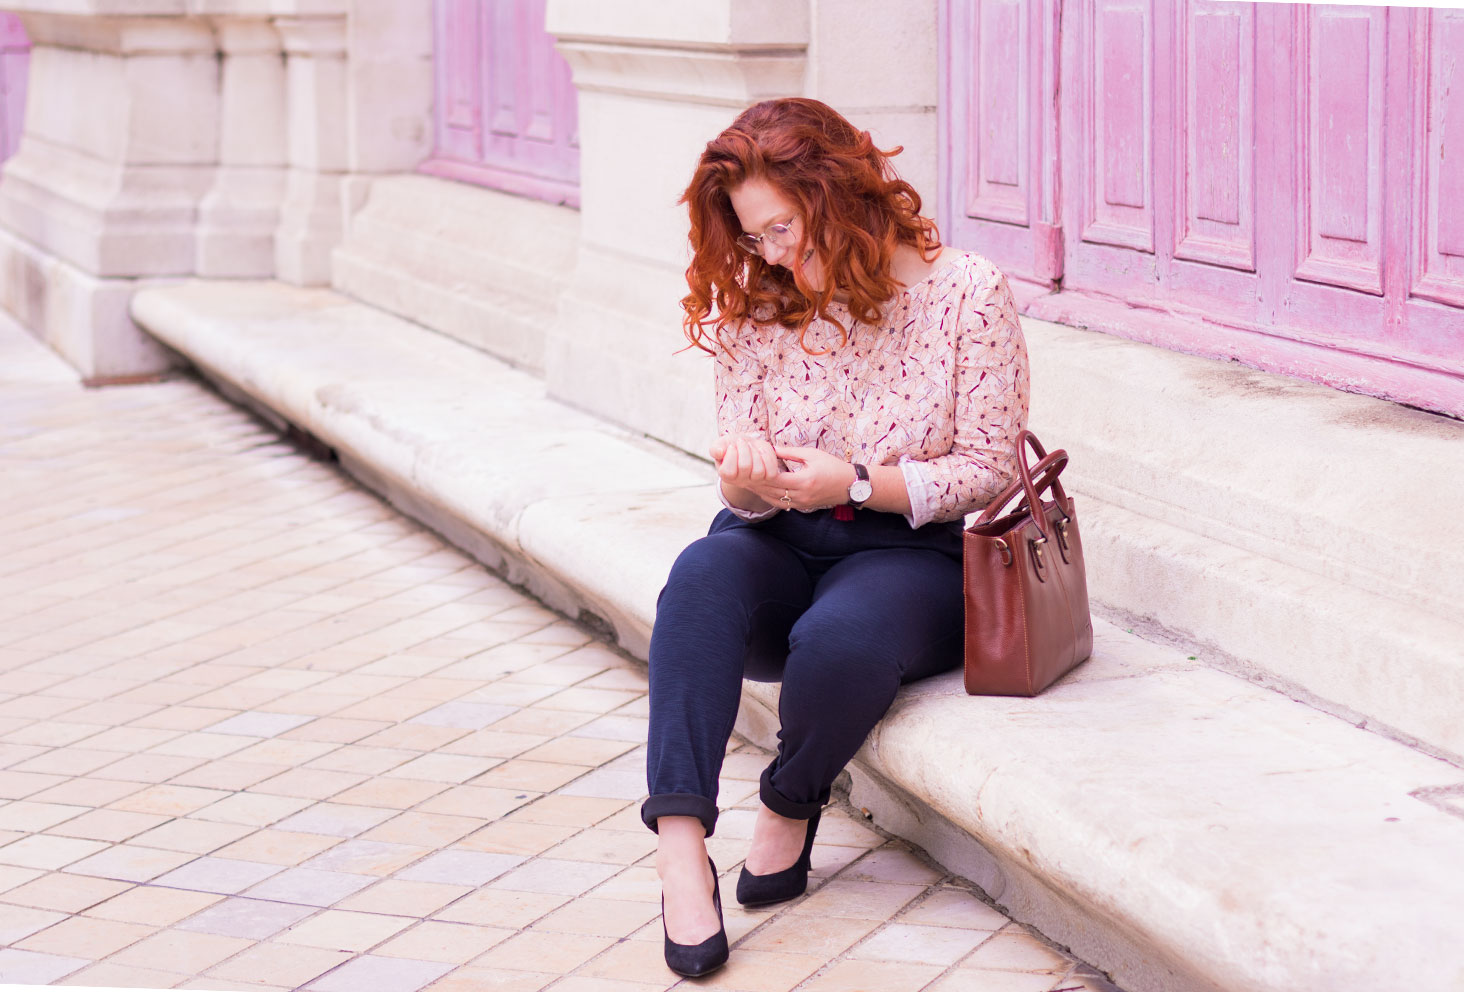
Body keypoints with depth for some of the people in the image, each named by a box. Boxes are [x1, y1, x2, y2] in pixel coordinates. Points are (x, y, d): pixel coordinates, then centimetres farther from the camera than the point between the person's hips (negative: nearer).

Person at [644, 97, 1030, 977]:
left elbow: (992, 472, -5)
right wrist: (745, 473, -19)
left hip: (911, 552, -3)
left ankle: (791, 810, -6)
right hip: (782, 547, 3)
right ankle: (681, 847, -41)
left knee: (837, 640, -37)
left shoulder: (967, 294, -7)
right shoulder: (758, 306, 4)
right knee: (703, 575, -32)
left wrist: (853, 483, -17)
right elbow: (747, 502, 7)